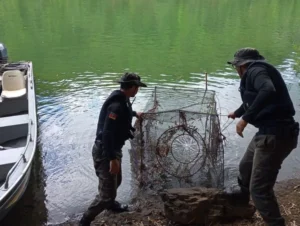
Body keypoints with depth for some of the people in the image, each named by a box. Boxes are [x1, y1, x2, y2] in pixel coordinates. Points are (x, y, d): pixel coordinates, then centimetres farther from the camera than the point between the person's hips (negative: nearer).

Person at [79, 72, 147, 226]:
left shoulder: (122, 100, 6)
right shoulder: (116, 105, -27)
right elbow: (107, 133, -31)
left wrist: (134, 114, 51)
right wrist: (112, 159, -31)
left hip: (113, 149, 10)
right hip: (105, 152, -10)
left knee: (116, 181, 29)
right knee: (107, 193, -7)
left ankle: (110, 203, 56)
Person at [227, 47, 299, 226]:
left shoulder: (255, 70, -9)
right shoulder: (256, 73, 21)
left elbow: (268, 91, -32)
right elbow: (252, 99, 39)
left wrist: (246, 118, -29)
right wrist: (237, 113, 56)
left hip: (276, 135, -11)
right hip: (269, 132, 11)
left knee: (259, 188, -11)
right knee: (246, 167, 29)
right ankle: (242, 199, 53)